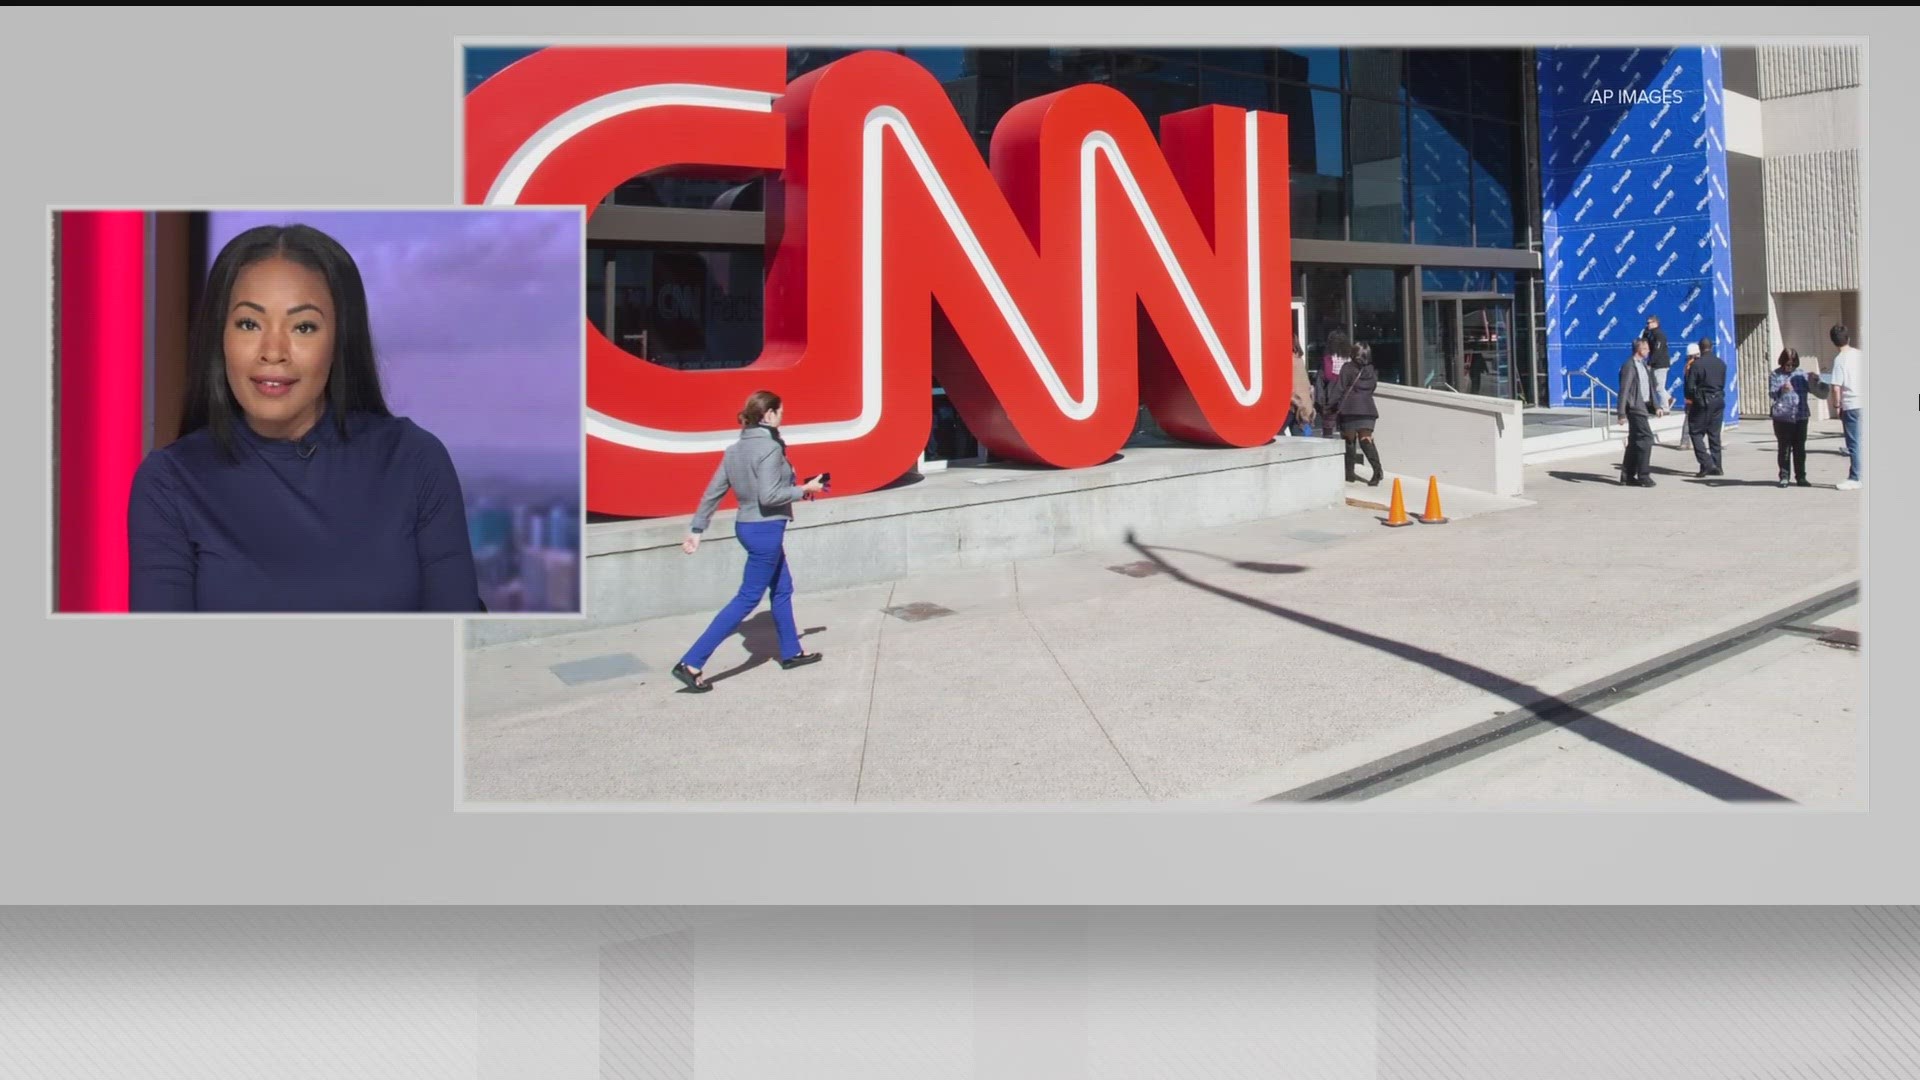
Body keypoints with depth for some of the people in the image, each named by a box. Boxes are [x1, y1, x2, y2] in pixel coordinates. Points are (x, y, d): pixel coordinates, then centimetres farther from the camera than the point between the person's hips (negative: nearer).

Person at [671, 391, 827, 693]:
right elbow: (768, 495, -24)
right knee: (747, 598, -5)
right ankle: (691, 664, -8)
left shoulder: (735, 449, 7)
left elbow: (713, 492, 8)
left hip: (746, 525, 9)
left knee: (782, 588, 22)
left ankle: (791, 652, 35)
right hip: (765, 529, -9)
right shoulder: (770, 448, -17)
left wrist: (696, 529, 11)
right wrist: (804, 490, -11)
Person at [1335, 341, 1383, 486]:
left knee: (1349, 441, 6)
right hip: (1368, 409, 3)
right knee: (1366, 440, 0)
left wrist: (1334, 406, -3)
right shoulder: (1372, 371, 9)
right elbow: (1372, 388, 18)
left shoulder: (1347, 368, -5)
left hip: (1349, 409, -3)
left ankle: (1350, 473, 8)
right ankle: (1377, 467, -21)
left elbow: (1340, 389, -7)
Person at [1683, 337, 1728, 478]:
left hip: (1702, 402, -6)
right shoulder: (1721, 363, 6)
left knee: (1696, 432, 1)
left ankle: (1707, 464, -12)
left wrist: (1690, 398, 5)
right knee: (1714, 434, 11)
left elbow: (1690, 386, -12)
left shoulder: (1696, 364, -12)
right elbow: (1723, 383, 11)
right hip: (1718, 400, 6)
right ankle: (1716, 467, 12)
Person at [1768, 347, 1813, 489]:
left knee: (1800, 448, 6)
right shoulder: (1775, 375, 2)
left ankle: (1801, 477, 12)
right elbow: (1772, 393, -7)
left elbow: (1810, 388, 9)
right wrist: (1781, 390, -28)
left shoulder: (1801, 374, 11)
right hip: (1782, 417, -3)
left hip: (1801, 415, 3)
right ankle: (1784, 477, 8)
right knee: (1784, 447, 1)